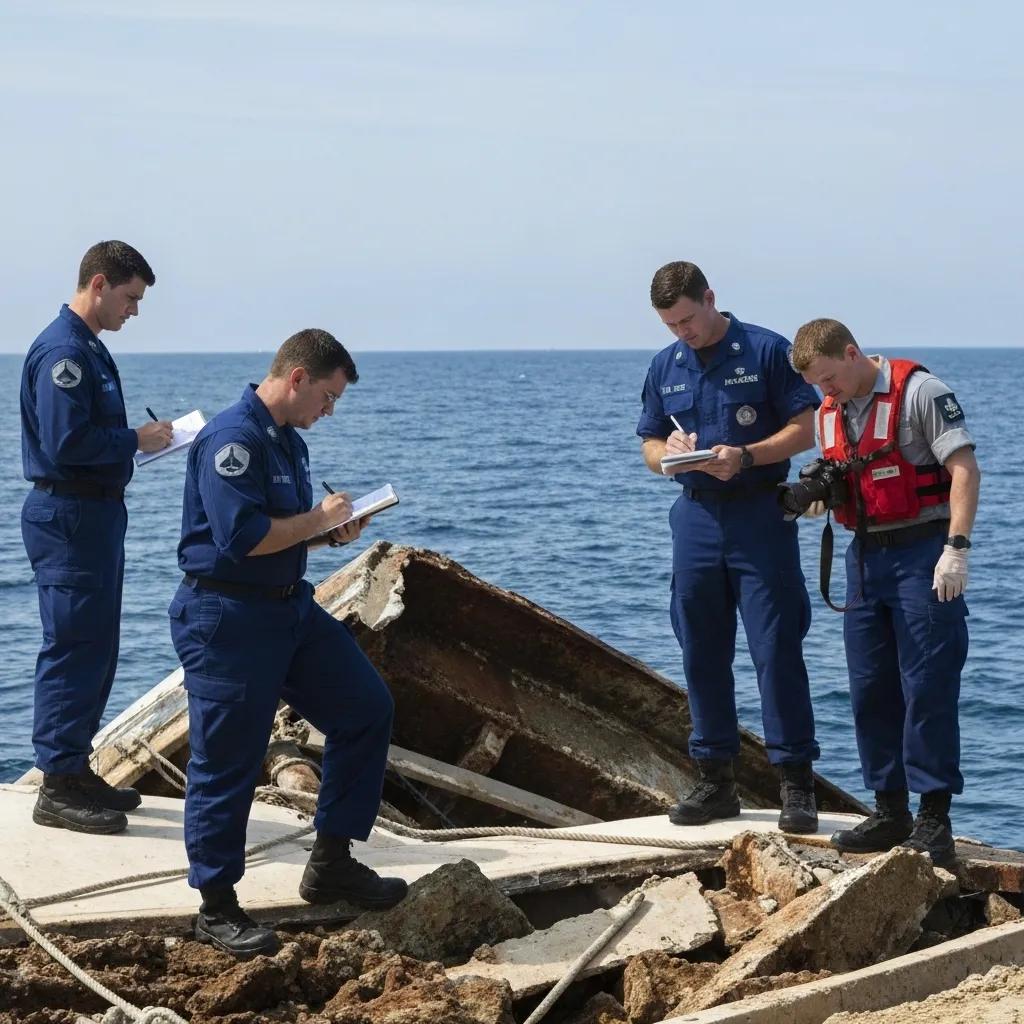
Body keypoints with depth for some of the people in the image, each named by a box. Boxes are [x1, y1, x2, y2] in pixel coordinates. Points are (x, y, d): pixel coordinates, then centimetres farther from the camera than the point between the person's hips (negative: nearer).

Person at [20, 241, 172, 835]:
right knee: (73, 648, -8)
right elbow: (65, 441, -24)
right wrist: (137, 441, -14)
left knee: (97, 647, 15)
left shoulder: (89, 349, 16)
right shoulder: (63, 351, -17)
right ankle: (59, 789, -4)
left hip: (96, 512, 11)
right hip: (69, 514, -11)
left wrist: (141, 439, 7)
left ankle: (76, 770, 23)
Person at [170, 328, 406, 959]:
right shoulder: (233, 439, -19)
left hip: (290, 607, 10)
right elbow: (243, 536, -28)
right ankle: (217, 910, 10)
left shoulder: (288, 441, 12)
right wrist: (319, 518, -15)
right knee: (228, 764, -1)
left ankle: (332, 864, 19)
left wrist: (331, 532, 3)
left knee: (367, 710, 10)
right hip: (229, 620, -10)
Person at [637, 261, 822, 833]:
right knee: (702, 653, 7)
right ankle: (716, 780, 16)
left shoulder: (767, 351, -3)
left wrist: (745, 455, -20)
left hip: (760, 513, -5)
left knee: (776, 649, -8)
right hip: (696, 516, 5)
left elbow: (805, 429, -6)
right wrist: (669, 453, -7)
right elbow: (650, 447, 18)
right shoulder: (665, 367, 14)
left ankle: (797, 782, -5)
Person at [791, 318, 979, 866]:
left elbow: (965, 469, -14)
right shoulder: (829, 413, 12)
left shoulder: (919, 392, -10)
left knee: (928, 687, -7)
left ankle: (933, 817, -4)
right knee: (870, 688, 7)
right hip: (865, 554, 7)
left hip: (922, 552, -7)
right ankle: (891, 810, 16)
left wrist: (956, 548, -22)